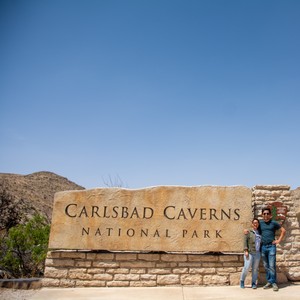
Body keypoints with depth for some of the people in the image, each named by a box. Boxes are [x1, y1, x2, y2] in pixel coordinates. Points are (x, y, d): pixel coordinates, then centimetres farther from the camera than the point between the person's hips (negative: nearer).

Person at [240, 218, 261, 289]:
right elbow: (245, 241, -5)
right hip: (249, 253, -4)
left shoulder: (260, 232, 12)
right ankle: (242, 281, 13)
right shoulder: (249, 231, -1)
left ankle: (254, 283, 14)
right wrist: (246, 250, -13)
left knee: (255, 268, 5)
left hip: (257, 253, 4)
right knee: (246, 267, -7)